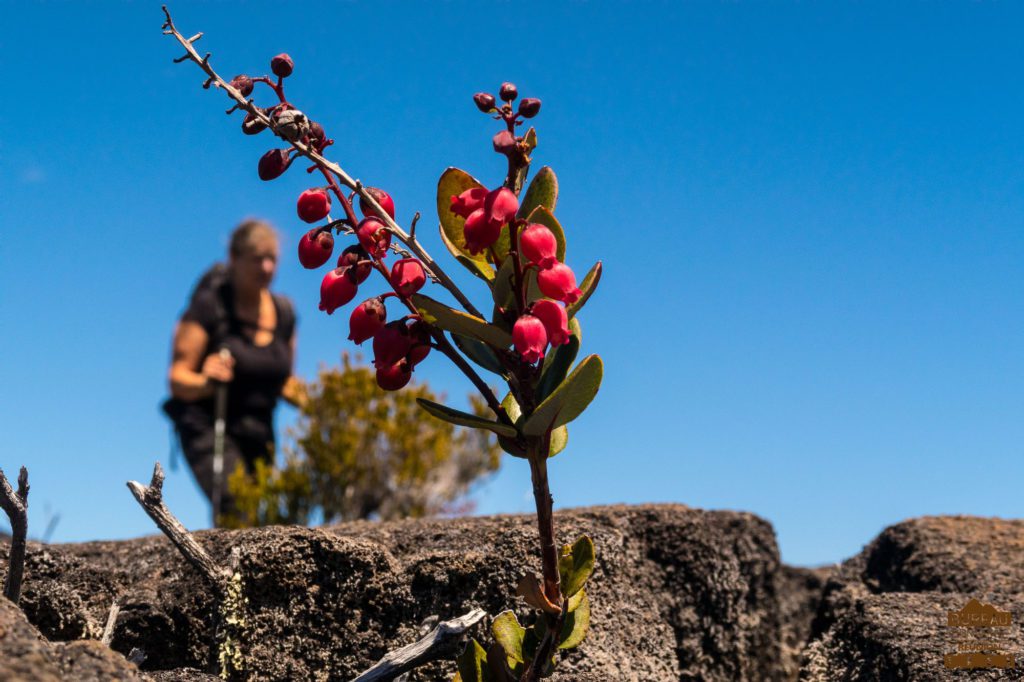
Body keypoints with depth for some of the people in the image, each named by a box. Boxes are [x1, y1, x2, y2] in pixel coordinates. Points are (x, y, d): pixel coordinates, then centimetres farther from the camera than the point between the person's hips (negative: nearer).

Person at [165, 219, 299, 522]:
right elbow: (177, 379, -9)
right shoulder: (209, 306, -7)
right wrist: (206, 381, -30)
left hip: (259, 437, 6)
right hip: (209, 430, -6)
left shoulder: (284, 312, 9)